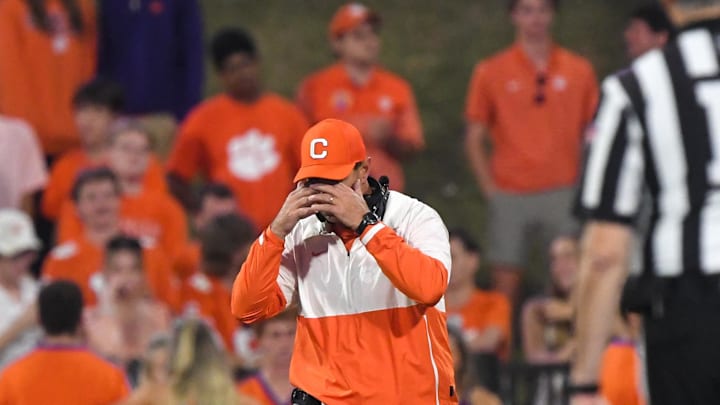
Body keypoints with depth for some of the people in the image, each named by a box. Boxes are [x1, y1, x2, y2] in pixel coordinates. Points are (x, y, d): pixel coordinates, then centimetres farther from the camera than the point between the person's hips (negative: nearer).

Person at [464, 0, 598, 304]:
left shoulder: (579, 71, 8)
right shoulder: (490, 72, 6)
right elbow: (474, 139, 8)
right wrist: (490, 188, -2)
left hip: (563, 195, 0)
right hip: (510, 196, 0)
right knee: (506, 283, -2)